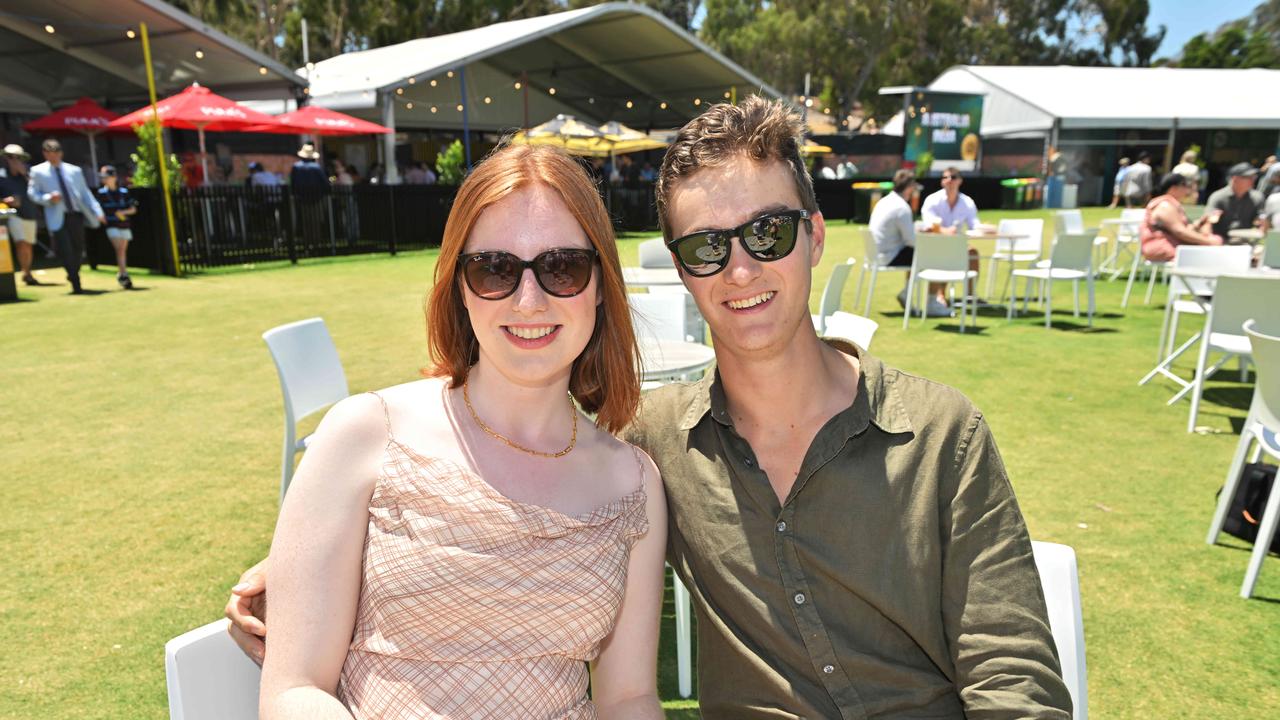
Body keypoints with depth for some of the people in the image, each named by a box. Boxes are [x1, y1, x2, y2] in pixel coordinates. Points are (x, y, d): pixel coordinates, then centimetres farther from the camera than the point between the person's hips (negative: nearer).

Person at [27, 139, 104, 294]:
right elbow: (32, 193, 5)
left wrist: (97, 212, 1)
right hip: (57, 217, -3)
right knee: (65, 250, -10)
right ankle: (75, 283, -1)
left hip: (76, 214, 3)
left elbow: (85, 193, 10)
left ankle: (73, 275, 34)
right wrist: (48, 198, -15)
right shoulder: (38, 171, 5)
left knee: (78, 248, 11)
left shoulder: (74, 170, 11)